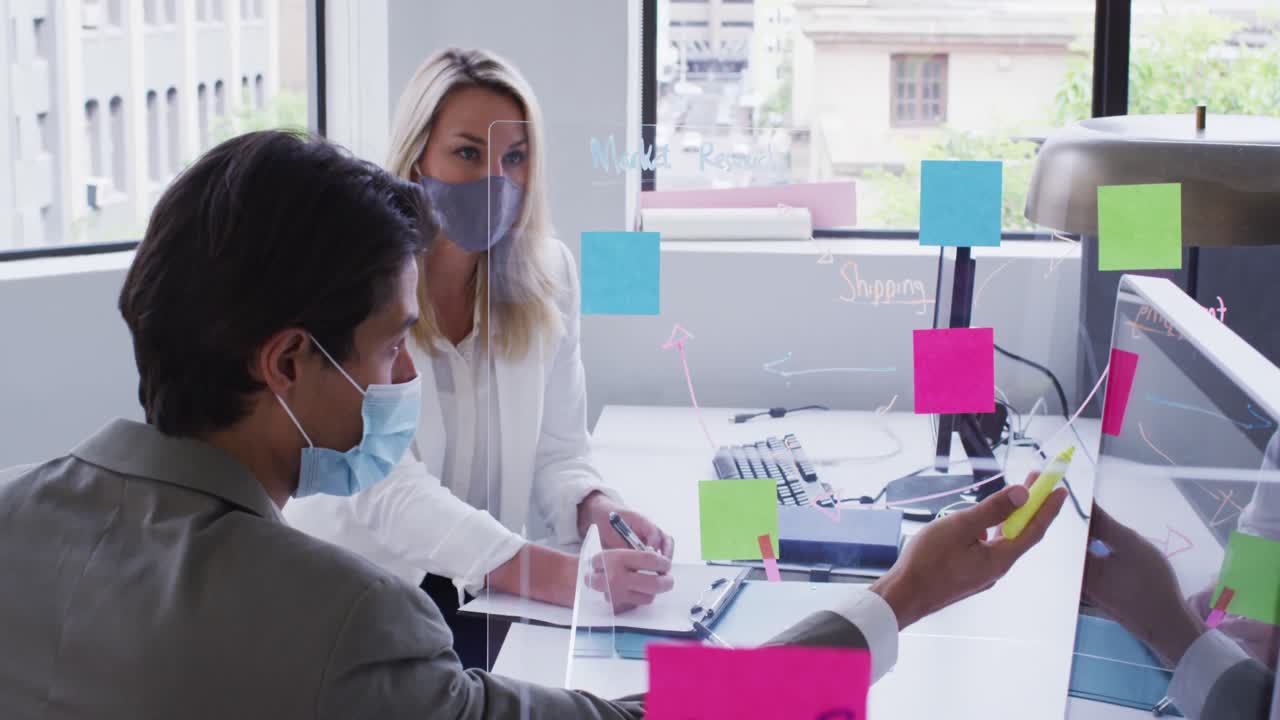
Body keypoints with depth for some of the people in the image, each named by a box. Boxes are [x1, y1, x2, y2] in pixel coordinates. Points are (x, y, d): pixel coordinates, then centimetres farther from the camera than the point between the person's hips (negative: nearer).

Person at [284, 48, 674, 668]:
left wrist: (595, 512, -19)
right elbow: (388, 489, -23)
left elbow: (556, 451, 5)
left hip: (483, 594, 4)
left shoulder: (547, 274, 1)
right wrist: (560, 575, -35)